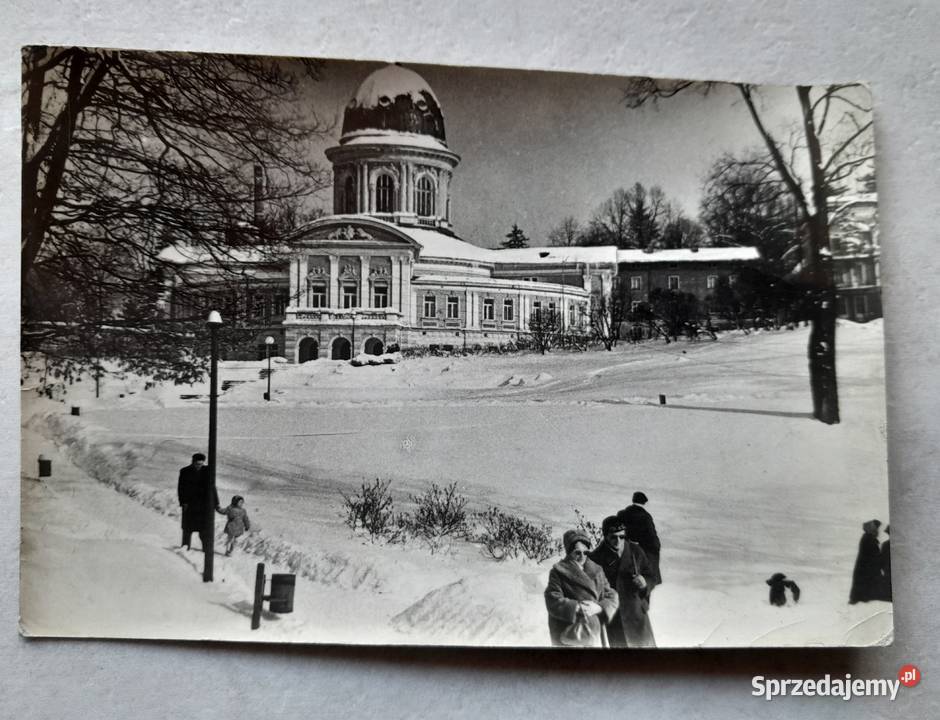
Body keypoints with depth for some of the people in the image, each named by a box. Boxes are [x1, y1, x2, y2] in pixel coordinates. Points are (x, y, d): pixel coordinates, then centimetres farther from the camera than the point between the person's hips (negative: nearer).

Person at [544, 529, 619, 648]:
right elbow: (553, 601, -9)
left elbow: (611, 598, 8)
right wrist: (576, 608, -20)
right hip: (569, 633, -4)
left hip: (594, 633, 4)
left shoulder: (596, 571, 13)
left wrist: (599, 607, -12)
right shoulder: (558, 572, 0)